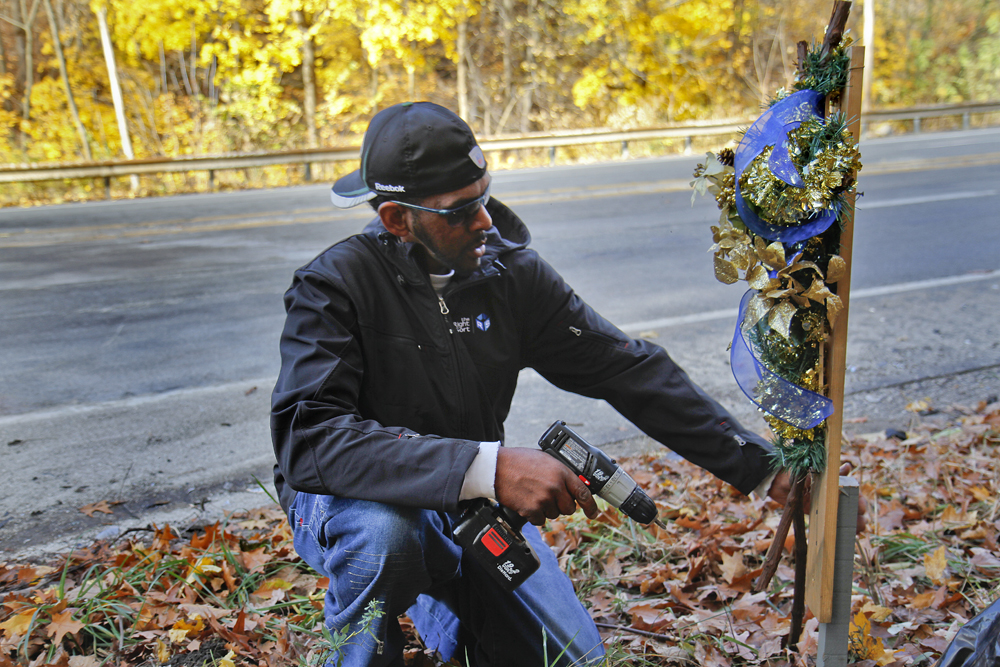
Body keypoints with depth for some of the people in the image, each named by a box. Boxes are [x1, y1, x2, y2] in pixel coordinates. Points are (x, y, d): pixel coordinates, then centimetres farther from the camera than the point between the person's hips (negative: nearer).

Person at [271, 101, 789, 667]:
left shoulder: (511, 271, -9)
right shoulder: (334, 285, -22)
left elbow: (629, 369, -6)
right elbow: (307, 437, -35)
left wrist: (761, 466, -8)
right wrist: (488, 467, -44)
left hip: (474, 505, 5)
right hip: (352, 501, -4)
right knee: (382, 537, -38)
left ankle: (443, 606, 24)